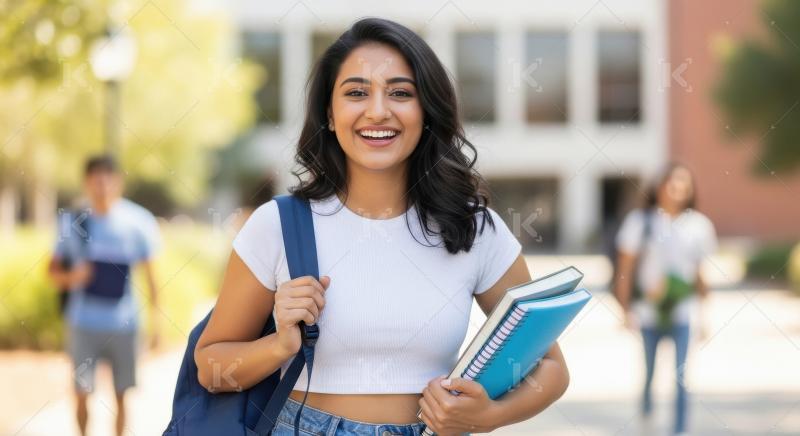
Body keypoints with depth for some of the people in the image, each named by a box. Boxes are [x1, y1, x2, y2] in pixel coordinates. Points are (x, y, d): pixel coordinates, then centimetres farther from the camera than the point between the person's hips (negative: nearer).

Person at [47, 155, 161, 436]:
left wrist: (156, 320, 0)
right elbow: (53, 270, 7)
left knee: (121, 395, 6)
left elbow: (150, 275, 2)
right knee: (82, 394, 1)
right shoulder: (73, 222, -1)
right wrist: (70, 277, -15)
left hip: (124, 324, -1)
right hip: (83, 324, 1)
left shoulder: (135, 222, -4)